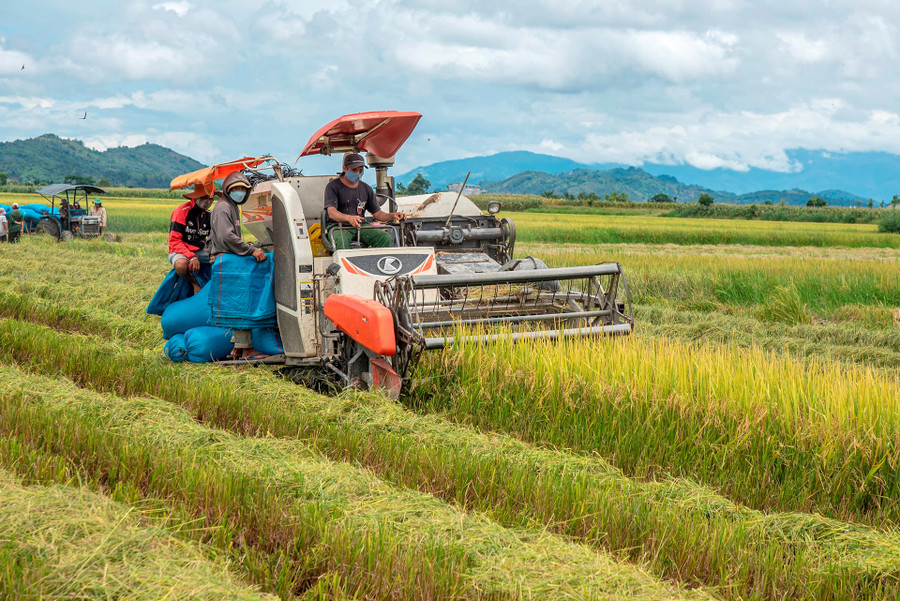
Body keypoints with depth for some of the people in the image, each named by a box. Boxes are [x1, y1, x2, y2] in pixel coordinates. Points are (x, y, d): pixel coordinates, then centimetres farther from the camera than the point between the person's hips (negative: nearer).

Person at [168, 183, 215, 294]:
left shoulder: (208, 215, 5)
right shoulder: (182, 211, -14)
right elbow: (174, 241, -18)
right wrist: (191, 257, -29)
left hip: (199, 251, 5)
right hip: (180, 251, -5)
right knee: (181, 265, -40)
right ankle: (194, 282, -9)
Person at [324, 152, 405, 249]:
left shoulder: (366, 189, 15)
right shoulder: (333, 186, 0)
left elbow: (377, 213, 15)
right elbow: (331, 212, -15)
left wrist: (392, 216, -8)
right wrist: (349, 218, -36)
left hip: (361, 227, 4)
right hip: (338, 227, -4)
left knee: (386, 238, -21)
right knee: (341, 242, -39)